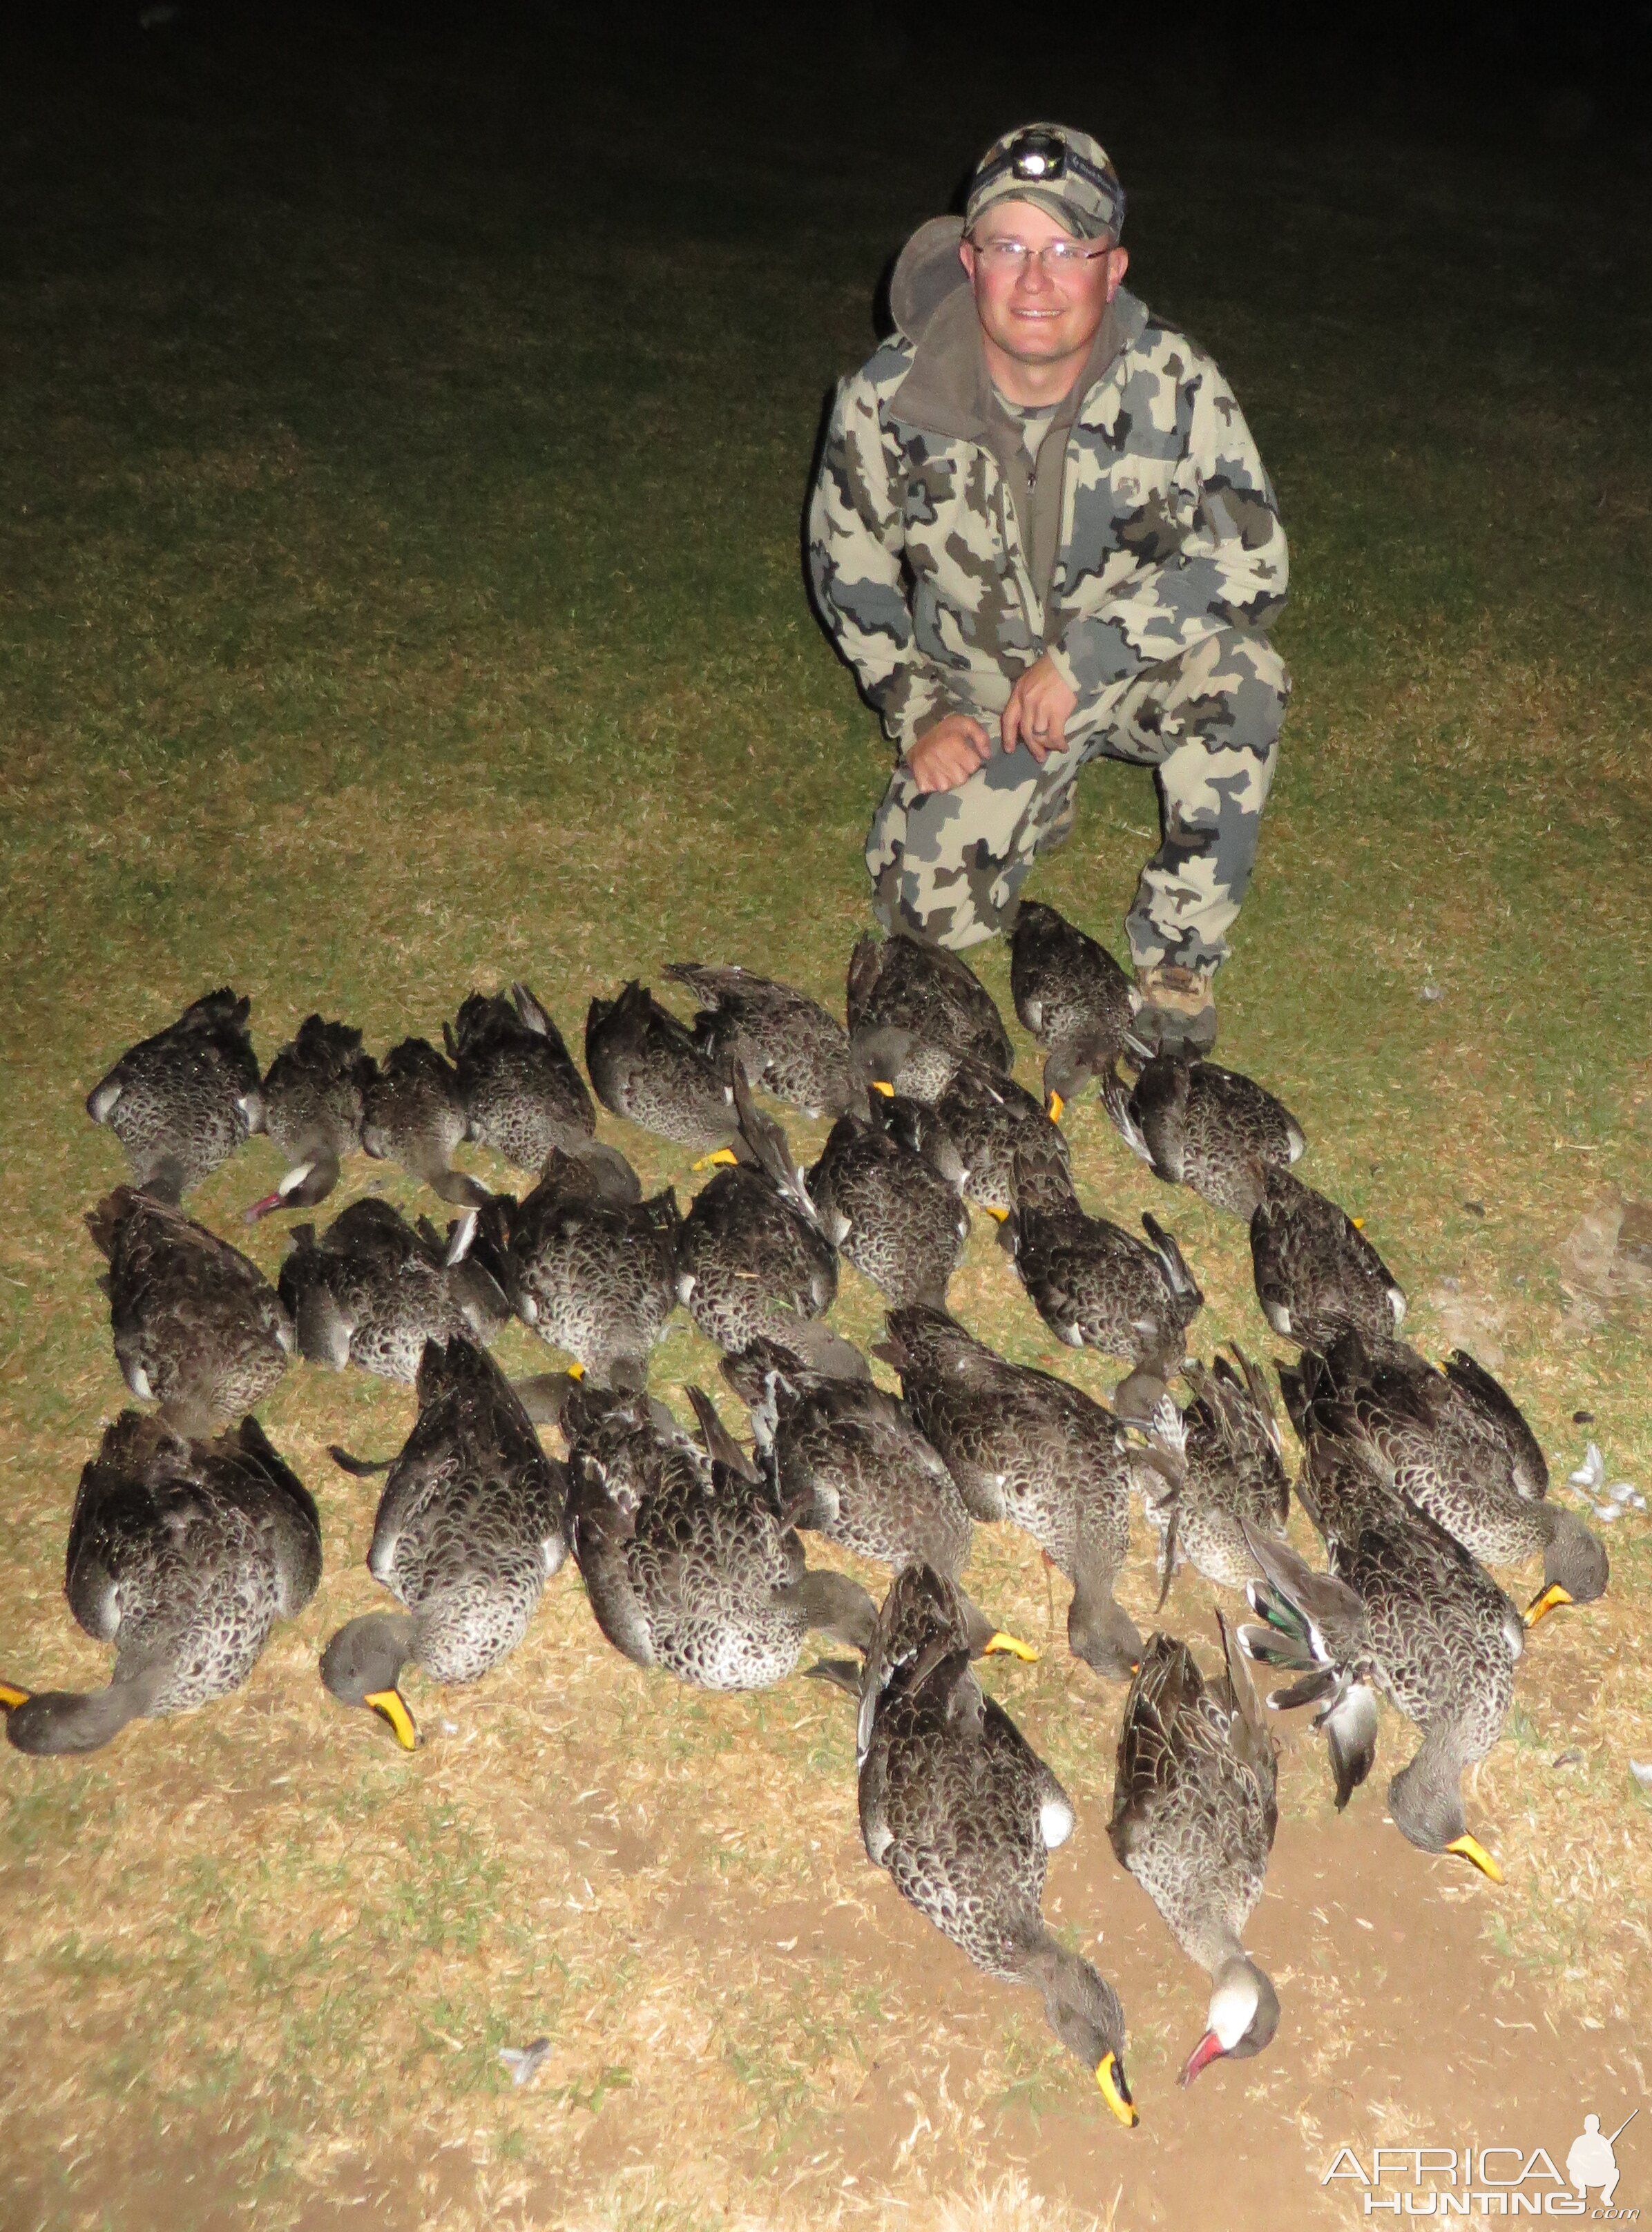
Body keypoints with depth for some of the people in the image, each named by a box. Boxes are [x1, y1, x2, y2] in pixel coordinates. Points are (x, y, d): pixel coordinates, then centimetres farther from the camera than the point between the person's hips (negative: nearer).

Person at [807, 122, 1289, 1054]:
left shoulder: (1176, 382, -21)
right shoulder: (888, 398, -17)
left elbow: (1253, 556, -21)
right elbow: (849, 563, -1)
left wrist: (1081, 658, -28)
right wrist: (918, 713, -6)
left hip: (1141, 671, -1)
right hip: (981, 694, 2)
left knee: (1238, 671, -35)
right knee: (931, 911, -11)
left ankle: (1180, 955, -13)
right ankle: (1044, 798, 25)